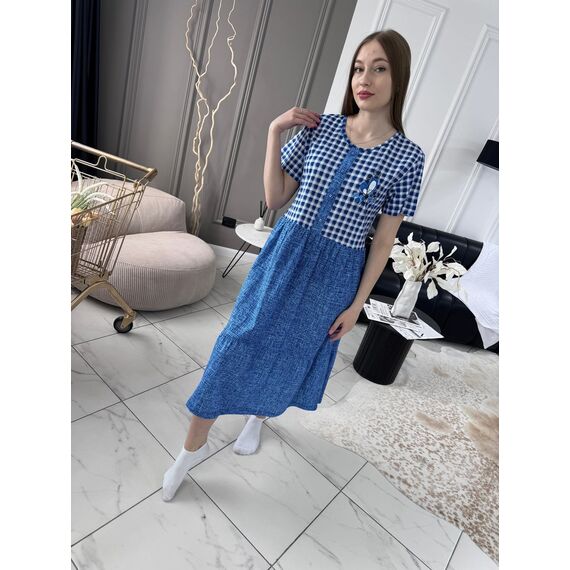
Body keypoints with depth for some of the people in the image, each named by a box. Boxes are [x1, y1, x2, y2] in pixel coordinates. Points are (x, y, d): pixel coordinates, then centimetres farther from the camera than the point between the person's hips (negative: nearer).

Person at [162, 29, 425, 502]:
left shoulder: (407, 156, -6)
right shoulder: (319, 127, -1)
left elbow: (385, 239, -3)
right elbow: (275, 199, 0)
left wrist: (357, 304, -3)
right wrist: (274, 133, -7)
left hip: (333, 273, -1)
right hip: (284, 254, 2)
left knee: (288, 354, 15)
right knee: (238, 343, 5)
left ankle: (257, 419, 49)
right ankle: (194, 446, 26)